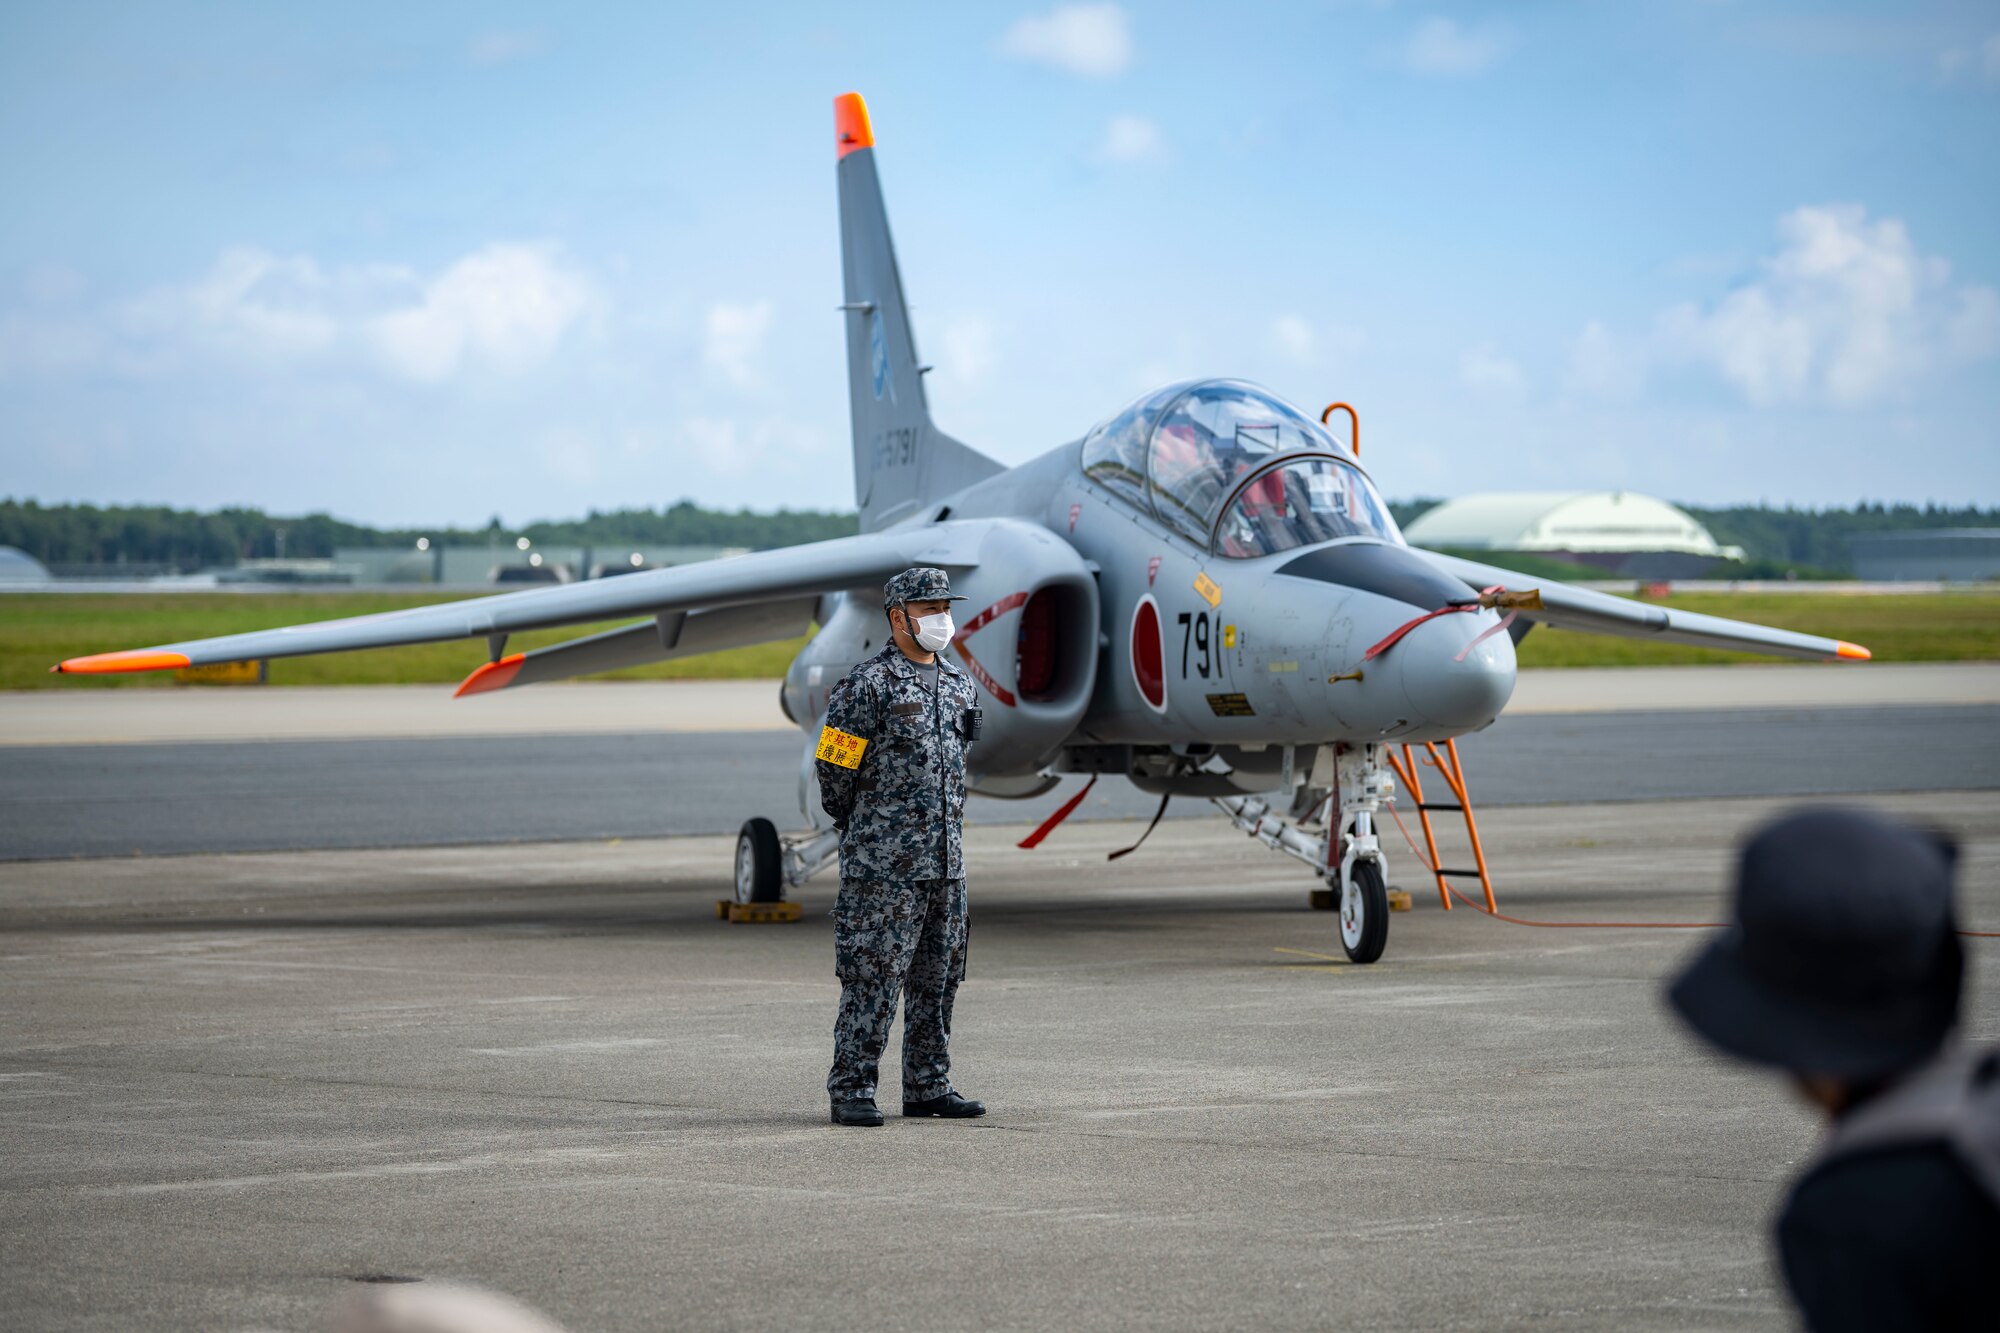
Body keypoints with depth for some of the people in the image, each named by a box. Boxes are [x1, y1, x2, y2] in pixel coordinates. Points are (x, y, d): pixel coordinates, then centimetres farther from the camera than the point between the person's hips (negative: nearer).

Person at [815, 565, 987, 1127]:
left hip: (945, 861, 7)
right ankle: (851, 1092, -3)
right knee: (872, 978, -7)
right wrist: (860, 829, 7)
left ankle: (928, 1089, 17)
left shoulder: (959, 685, 14)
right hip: (883, 864, -7)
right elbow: (834, 769, -6)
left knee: (937, 980, 10)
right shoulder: (869, 685, -9)